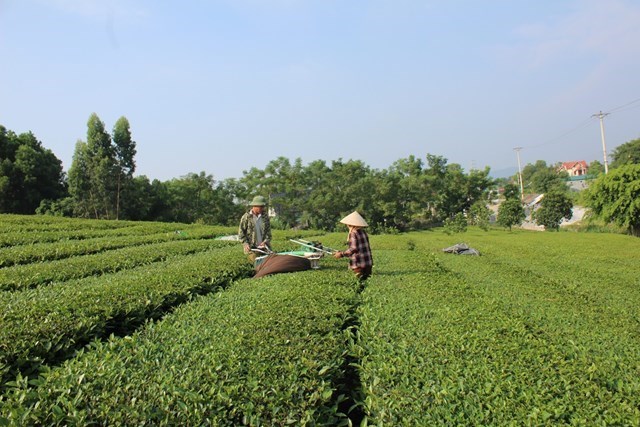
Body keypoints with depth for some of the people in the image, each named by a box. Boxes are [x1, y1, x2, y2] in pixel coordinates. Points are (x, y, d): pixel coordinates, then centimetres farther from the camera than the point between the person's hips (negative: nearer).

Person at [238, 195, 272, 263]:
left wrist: (265, 241, -7)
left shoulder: (265, 216, 10)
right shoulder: (246, 217, -1)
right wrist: (245, 244, -11)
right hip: (251, 247, -3)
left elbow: (268, 231, 10)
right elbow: (241, 232, 1)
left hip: (263, 245, 3)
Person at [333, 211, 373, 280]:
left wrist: (342, 254, -12)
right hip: (368, 264, 8)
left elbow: (353, 248, -19)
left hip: (359, 265, -7)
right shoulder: (364, 232, 12)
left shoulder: (353, 233, -11)